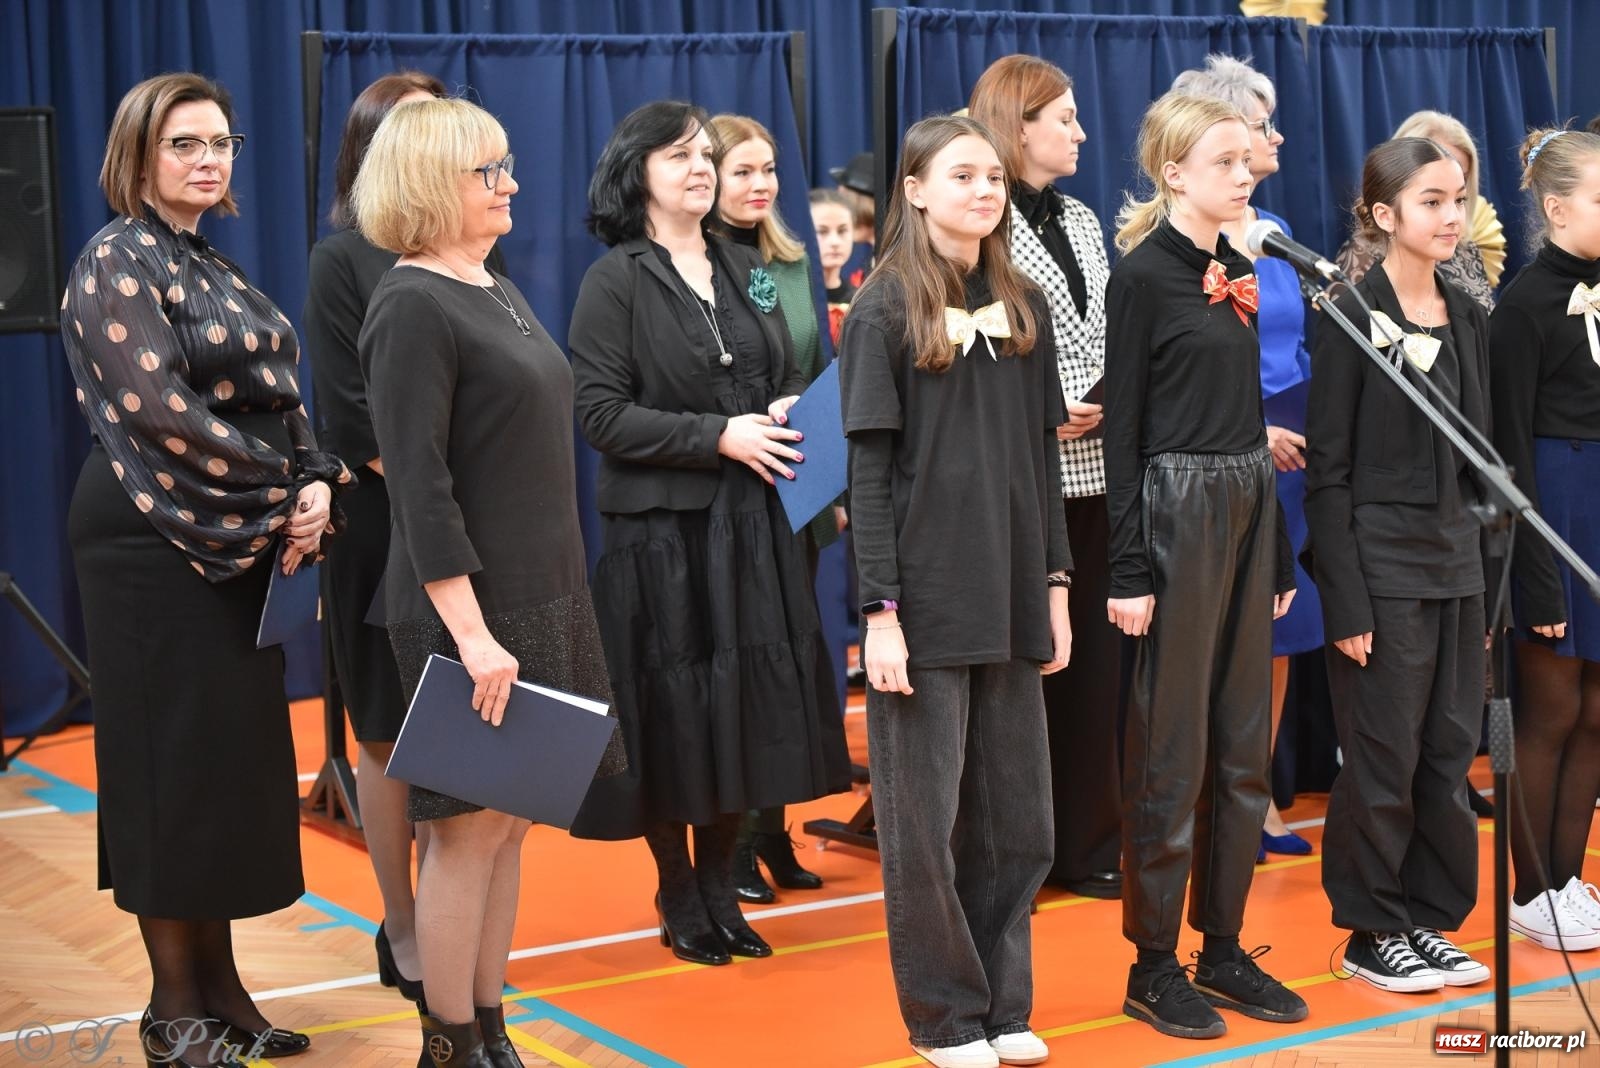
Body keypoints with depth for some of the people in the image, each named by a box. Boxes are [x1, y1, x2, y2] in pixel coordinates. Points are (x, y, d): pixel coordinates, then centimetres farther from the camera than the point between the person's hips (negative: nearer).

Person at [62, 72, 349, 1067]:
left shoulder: (215, 269, 15)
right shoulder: (117, 263, -9)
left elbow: (279, 397, 10)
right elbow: (159, 409, -18)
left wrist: (316, 485, -9)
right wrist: (284, 492, -13)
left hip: (247, 540, 8)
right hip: (159, 541, -8)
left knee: (235, 755, 10)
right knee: (174, 758, -1)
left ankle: (220, 985, 19)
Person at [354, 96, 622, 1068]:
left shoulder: (500, 292, 13)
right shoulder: (413, 307, -13)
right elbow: (420, 486, -18)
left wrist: (553, 605, 17)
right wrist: (471, 632, -22)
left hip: (540, 597, 8)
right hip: (470, 610, -8)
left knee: (508, 822, 12)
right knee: (471, 827, -1)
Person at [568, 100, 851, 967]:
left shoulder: (745, 271, 13)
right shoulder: (615, 282, -4)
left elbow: (788, 377, 19)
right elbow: (601, 414, -12)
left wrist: (789, 413, -4)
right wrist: (720, 436, -17)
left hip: (752, 523, 5)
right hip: (659, 527, -5)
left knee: (749, 708, 7)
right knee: (672, 710, 1)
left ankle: (719, 883, 20)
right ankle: (678, 897, 16)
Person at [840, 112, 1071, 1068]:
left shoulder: (1023, 306, 10)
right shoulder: (886, 309, -4)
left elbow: (1044, 455, 12)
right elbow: (870, 470, -8)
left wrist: (1056, 584, 8)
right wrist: (881, 609, -13)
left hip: (1012, 597, 5)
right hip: (927, 598, -5)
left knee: (1016, 815, 8)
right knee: (924, 818, 2)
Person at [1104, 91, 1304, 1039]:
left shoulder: (1238, 273, 13)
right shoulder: (1144, 274, -9)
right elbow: (1123, 426, -11)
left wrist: (1281, 551, 15)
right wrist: (1129, 569, -15)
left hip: (1250, 508, 8)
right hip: (1179, 509, -8)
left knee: (1244, 743, 10)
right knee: (1172, 748, -2)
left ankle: (1224, 949, 20)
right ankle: (1153, 963, 8)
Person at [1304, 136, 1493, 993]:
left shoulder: (1468, 319, 10)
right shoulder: (1353, 318, -9)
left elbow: (1478, 454, 15)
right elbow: (1326, 470, -11)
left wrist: (1486, 571, 10)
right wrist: (1345, 602, -15)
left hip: (1455, 561, 6)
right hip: (1381, 562, -6)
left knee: (1449, 753, 9)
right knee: (1384, 759, 1)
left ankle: (1426, 921, 21)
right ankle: (1372, 933, 15)